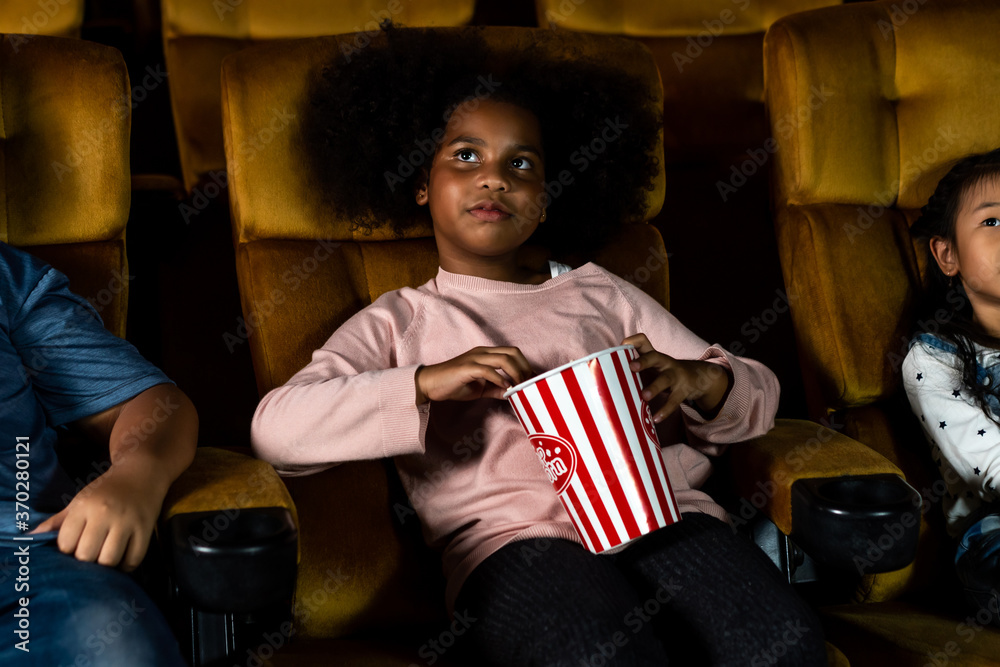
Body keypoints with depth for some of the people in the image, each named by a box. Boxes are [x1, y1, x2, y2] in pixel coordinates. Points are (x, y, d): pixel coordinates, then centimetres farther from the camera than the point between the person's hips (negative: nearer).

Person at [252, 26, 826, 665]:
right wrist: (426, 382, -9)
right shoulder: (399, 321, 20)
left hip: (658, 508, 3)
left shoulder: (599, 293, 28)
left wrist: (694, 380, -1)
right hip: (513, 536, -2)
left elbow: (761, 391, 24)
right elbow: (277, 429, 2)